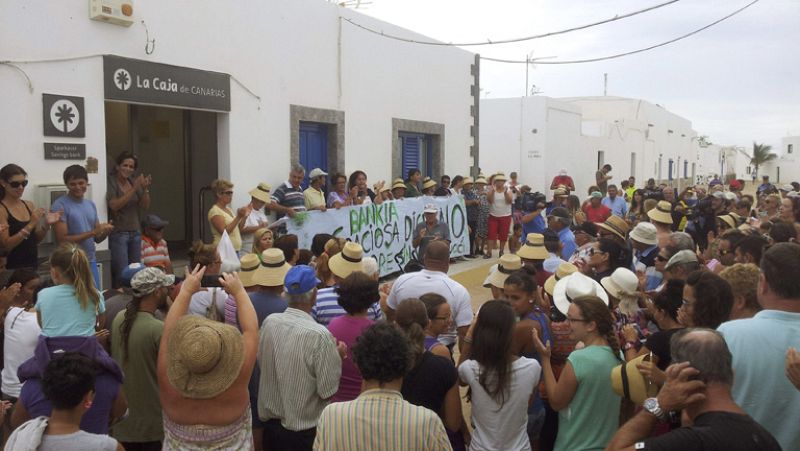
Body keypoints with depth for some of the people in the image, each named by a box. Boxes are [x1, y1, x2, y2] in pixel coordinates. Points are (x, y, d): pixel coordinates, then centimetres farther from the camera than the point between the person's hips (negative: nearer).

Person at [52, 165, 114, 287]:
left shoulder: (91, 205, 10)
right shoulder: (60, 206, -10)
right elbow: (62, 240, -16)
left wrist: (106, 231, -10)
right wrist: (93, 232, -19)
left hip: (91, 263, 6)